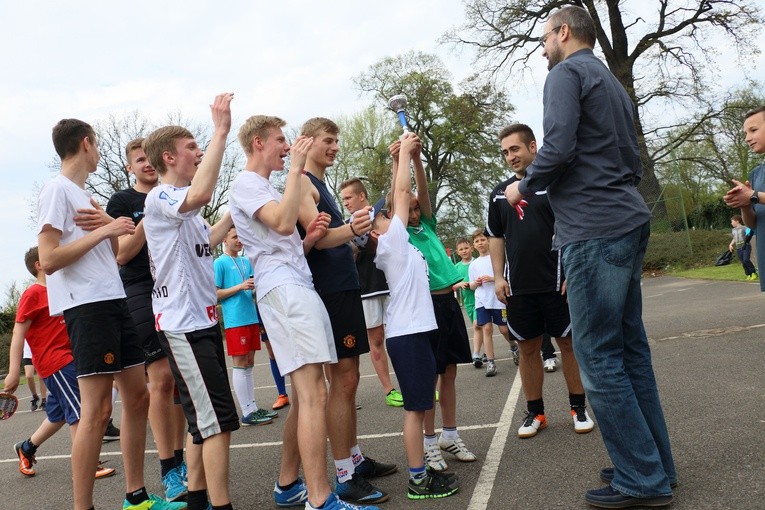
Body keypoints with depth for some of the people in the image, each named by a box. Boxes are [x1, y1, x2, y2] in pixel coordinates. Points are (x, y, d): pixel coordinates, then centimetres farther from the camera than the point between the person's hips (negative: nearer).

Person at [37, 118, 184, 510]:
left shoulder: (83, 193, 21)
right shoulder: (57, 189, -5)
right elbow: (49, 261, -15)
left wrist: (110, 228, 5)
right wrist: (102, 230, -14)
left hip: (114, 301, 9)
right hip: (86, 306, -9)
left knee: (137, 396, 10)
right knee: (96, 409, -9)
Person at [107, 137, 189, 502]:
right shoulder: (122, 201, 4)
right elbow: (121, 254, -6)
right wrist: (149, 217, -12)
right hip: (143, 295, -5)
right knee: (162, 378, -11)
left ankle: (181, 460, 17)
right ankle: (169, 472, -3)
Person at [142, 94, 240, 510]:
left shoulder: (184, 207, 17)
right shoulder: (159, 197, -13)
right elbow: (200, 195, -35)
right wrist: (221, 132, -30)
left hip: (202, 319, 10)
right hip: (182, 323, -10)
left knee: (203, 418, 16)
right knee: (218, 419, -10)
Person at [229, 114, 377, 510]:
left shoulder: (265, 187, 28)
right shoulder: (245, 184, -2)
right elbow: (283, 223, -20)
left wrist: (310, 238, 6)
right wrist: (295, 168, -11)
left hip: (297, 288, 10)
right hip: (284, 290, -10)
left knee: (304, 395, 11)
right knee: (314, 395, -17)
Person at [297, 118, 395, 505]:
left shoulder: (322, 185, 21)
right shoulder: (302, 183, -8)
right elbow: (318, 237, -20)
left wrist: (359, 235, 21)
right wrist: (350, 229, -36)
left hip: (344, 288, 10)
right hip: (329, 291, -10)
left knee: (347, 378, 13)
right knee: (342, 381, -8)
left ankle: (355, 459, 24)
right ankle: (345, 478, -1)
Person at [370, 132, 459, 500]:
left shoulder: (398, 246, 18)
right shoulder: (390, 243, -5)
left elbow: (402, 195, 20)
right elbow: (402, 192, -5)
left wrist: (408, 156, 22)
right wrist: (404, 153, 5)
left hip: (413, 330, 10)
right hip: (408, 333, -10)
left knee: (420, 405, 13)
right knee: (416, 407, -5)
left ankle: (420, 471, 21)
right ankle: (419, 480, 2)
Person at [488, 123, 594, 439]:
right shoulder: (500, 193, 10)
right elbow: (496, 237, 14)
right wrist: (498, 277, 6)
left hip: (557, 282, -3)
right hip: (518, 286, 3)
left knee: (569, 343, 6)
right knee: (528, 348, 9)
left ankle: (578, 407, 20)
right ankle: (535, 412, 20)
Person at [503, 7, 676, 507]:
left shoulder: (567, 73, -3)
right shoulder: (613, 83, 24)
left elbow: (558, 147, -18)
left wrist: (523, 187, -1)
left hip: (595, 231, -10)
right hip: (628, 222, 10)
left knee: (598, 355, -5)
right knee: (630, 349, 12)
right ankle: (655, 468, 20)